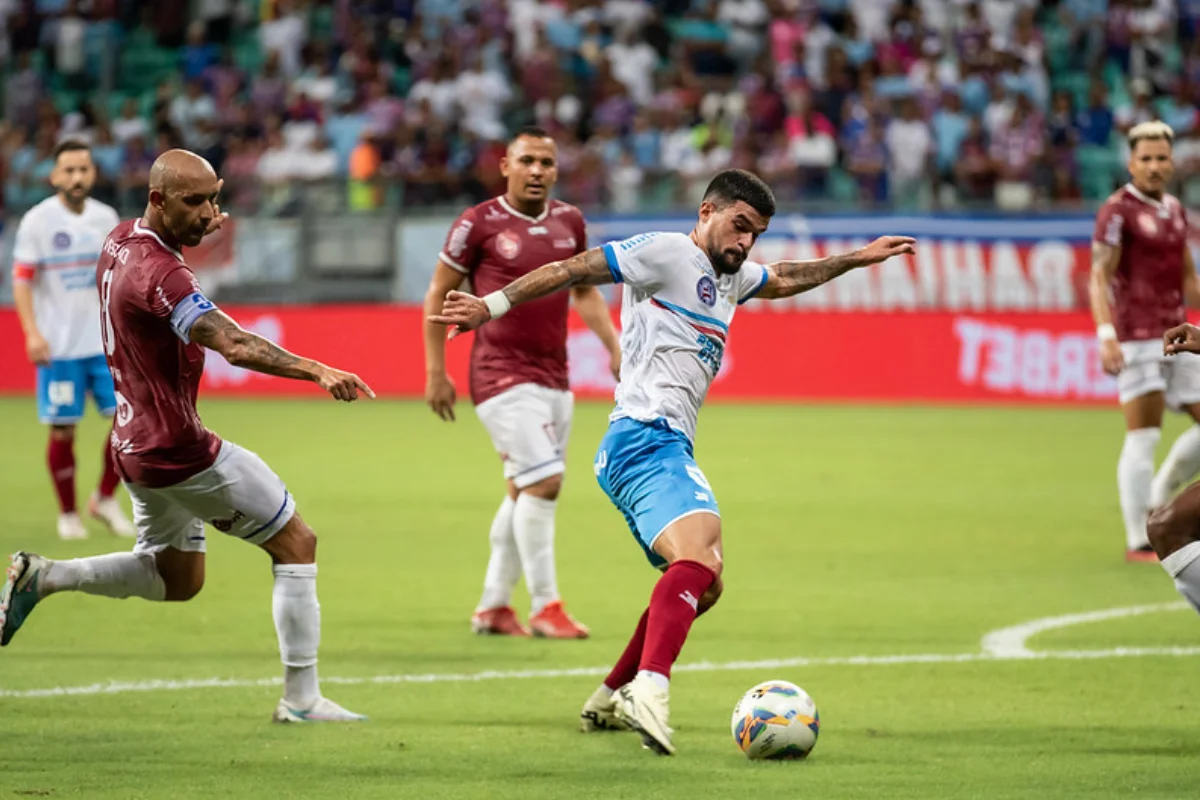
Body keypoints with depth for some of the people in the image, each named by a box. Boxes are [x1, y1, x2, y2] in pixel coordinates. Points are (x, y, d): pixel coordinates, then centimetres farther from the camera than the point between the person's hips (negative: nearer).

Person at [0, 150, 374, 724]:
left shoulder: (120, 242, 4)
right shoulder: (162, 275, -25)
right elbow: (234, 345, -40)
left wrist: (194, 234, 27)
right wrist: (318, 371, -50)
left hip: (137, 448, 10)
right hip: (179, 449, -10)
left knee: (178, 579, 26)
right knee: (296, 544, 0)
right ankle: (301, 699, -1)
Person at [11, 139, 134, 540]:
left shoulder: (105, 217, 6)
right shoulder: (37, 221, -7)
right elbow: (21, 280, -7)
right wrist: (32, 333, -18)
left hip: (105, 341, 4)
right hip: (59, 346, -4)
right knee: (62, 430, -1)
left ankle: (105, 499, 14)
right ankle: (67, 514, 15)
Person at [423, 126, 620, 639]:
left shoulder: (569, 222, 9)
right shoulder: (478, 224, -7)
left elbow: (585, 292, 22)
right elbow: (438, 297, 0)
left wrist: (614, 347, 9)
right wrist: (436, 374, -2)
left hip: (553, 377, 7)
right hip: (502, 376, -7)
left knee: (524, 492, 11)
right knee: (542, 481, -16)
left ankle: (492, 607, 22)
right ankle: (545, 607, -11)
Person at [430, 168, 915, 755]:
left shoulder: (731, 277, 25)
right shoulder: (666, 253, -2)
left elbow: (784, 279, 45)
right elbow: (574, 270, -5)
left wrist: (858, 258, 45)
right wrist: (494, 305, -12)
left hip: (665, 448, 11)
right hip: (647, 438, -11)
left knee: (702, 587, 22)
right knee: (699, 558, -32)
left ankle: (608, 701, 30)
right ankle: (650, 689, -53)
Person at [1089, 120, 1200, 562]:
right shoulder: (1118, 210, -7)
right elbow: (1100, 277, -13)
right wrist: (1106, 334, -23)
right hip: (1136, 338, -8)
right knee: (1143, 437, -9)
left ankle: (1160, 497, 23)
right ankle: (1139, 541, -4)